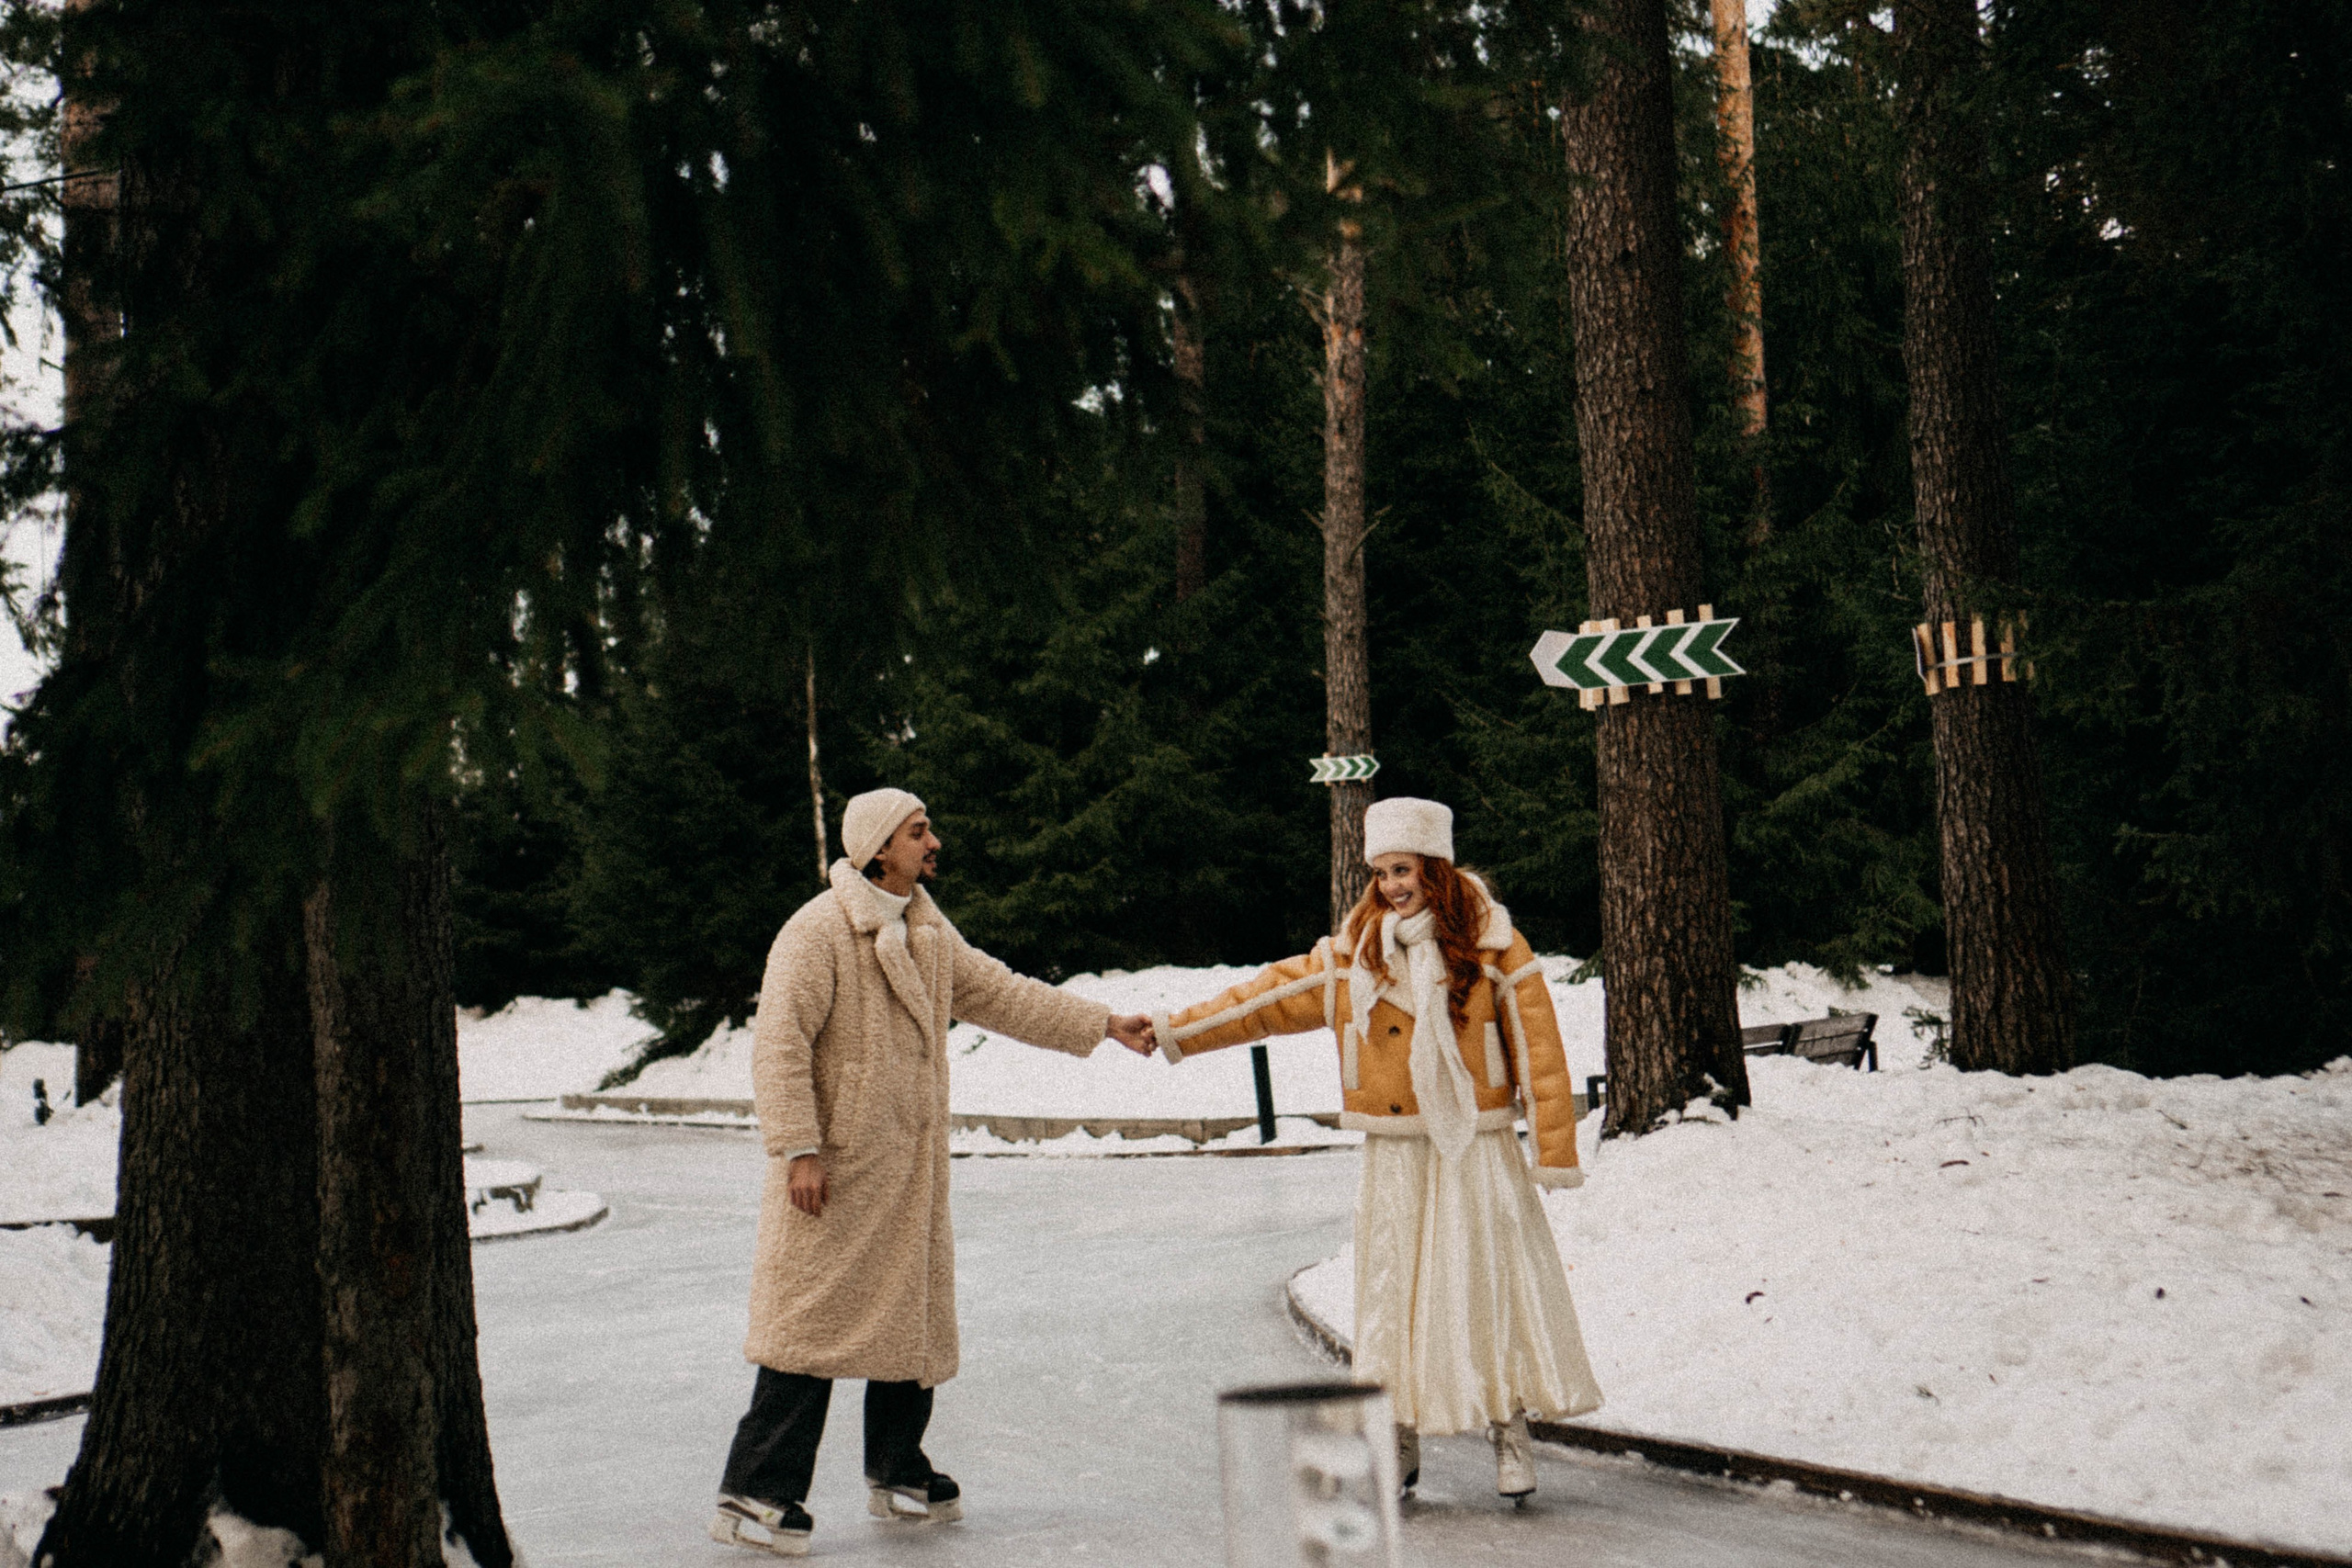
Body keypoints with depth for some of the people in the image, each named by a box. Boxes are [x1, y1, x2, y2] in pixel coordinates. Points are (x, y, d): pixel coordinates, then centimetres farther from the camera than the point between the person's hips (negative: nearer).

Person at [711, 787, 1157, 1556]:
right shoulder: (817, 932, -14)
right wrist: (798, 1150, -22)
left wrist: (1104, 1024, 16)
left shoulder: (928, 932, 13)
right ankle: (755, 1494, -5)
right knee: (812, 1321, -9)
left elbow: (998, 993, 19)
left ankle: (898, 1472, 28)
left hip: (909, 1171, 8)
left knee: (911, 1314, 14)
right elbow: (780, 1045, -18)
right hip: (833, 1173, -8)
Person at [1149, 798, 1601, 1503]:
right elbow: (1268, 999, 7)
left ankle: (1509, 1430, 9)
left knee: (1491, 1282, -2)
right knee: (1394, 1288, 5)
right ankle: (1399, 1443, 14)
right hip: (1395, 1155, 3)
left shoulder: (1494, 950, -4)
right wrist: (1176, 1030, 3)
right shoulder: (1352, 956, 6)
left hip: (1476, 1150, -3)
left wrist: (1555, 1153, -6)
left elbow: (1539, 1051, -4)